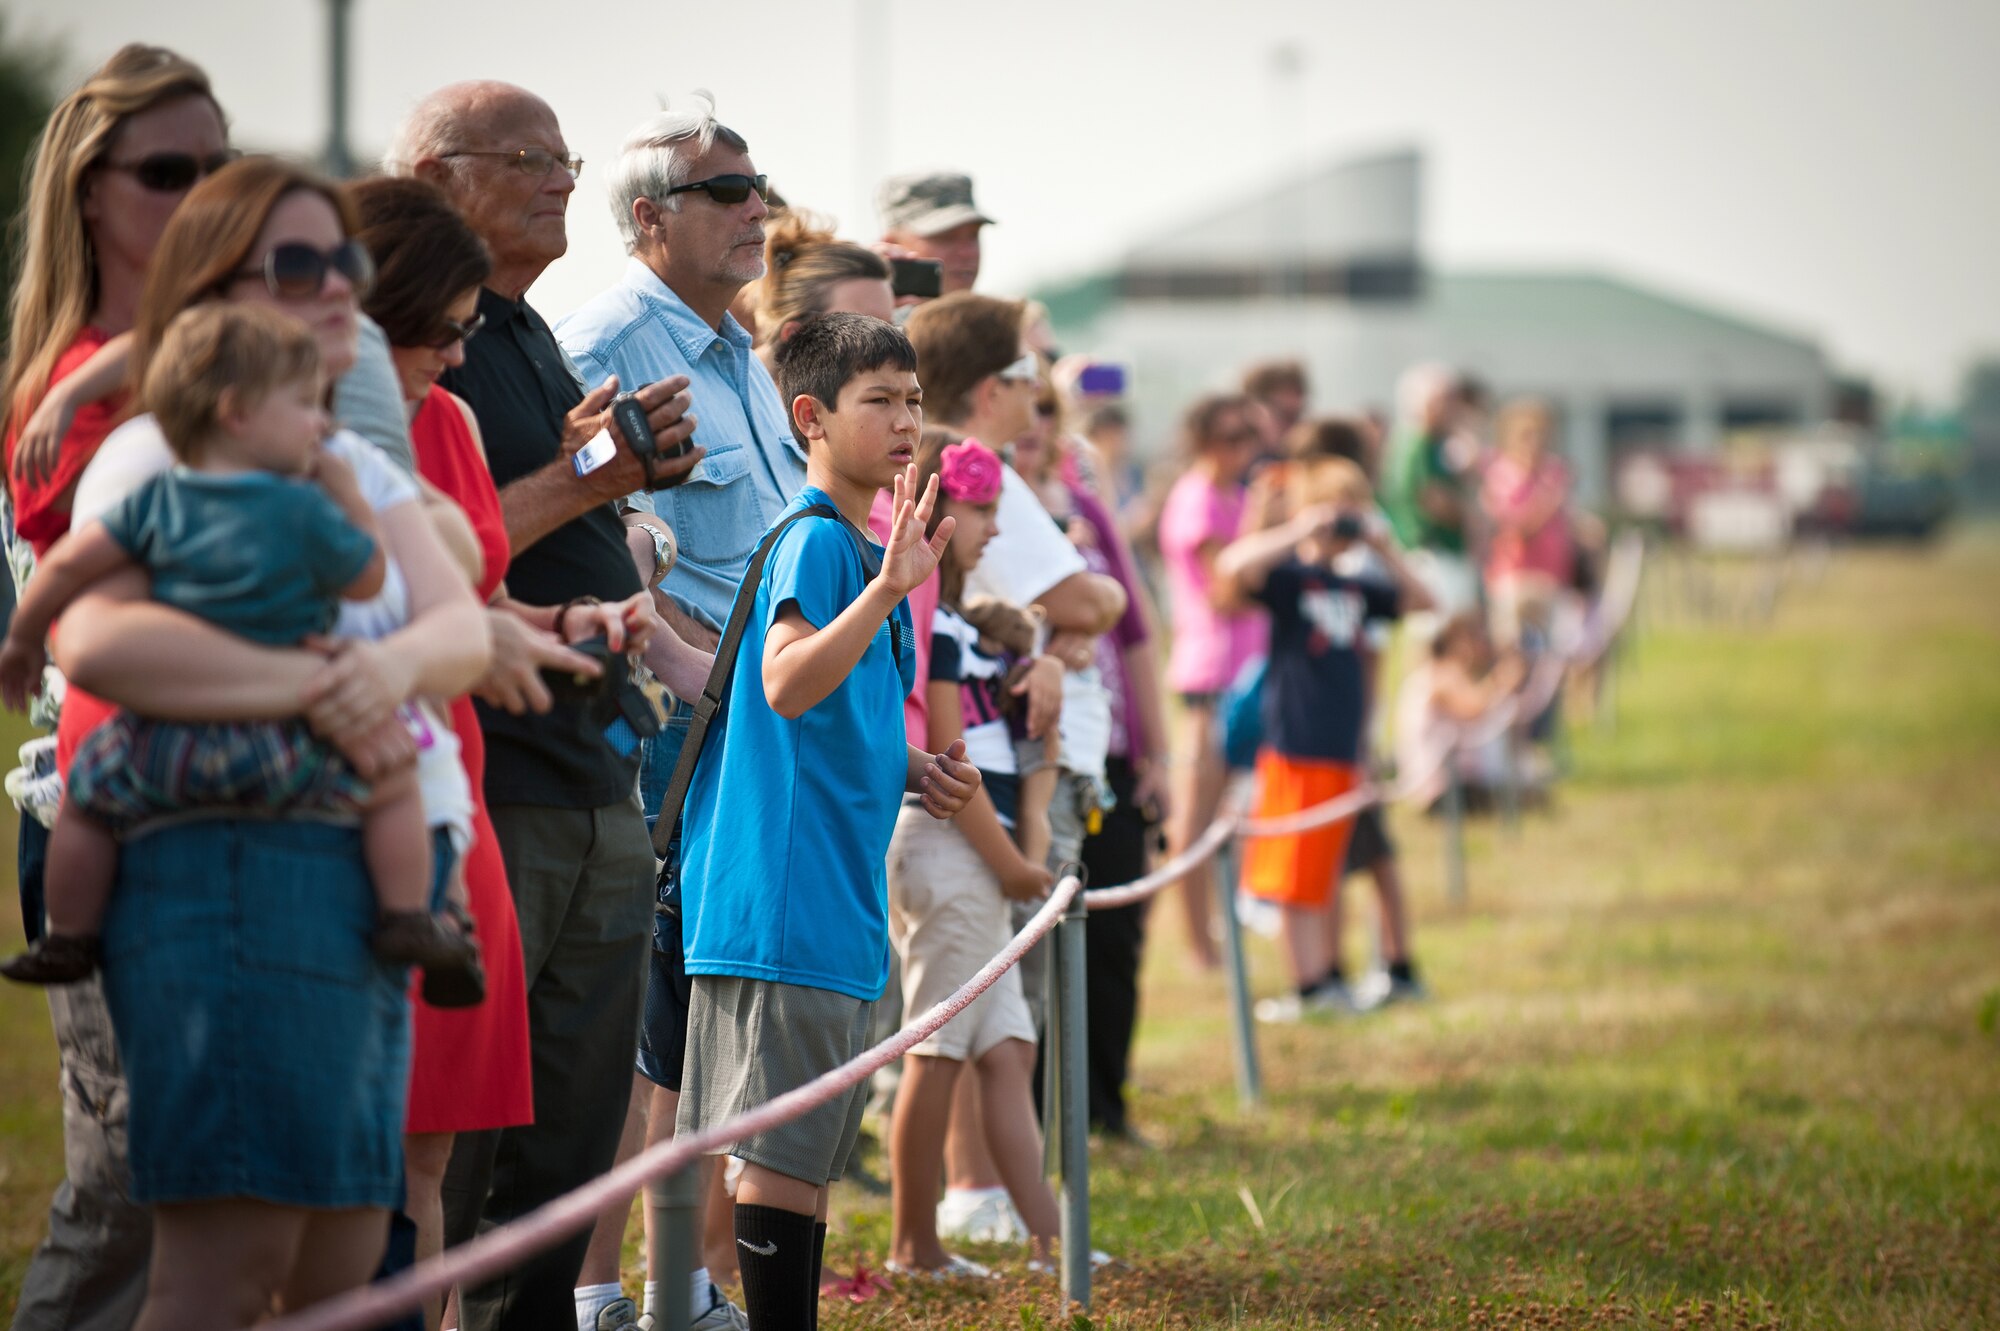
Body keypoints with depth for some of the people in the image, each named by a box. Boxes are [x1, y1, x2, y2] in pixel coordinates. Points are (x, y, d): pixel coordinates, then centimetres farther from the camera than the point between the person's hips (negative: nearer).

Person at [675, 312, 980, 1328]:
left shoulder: (861, 547, 19)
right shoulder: (814, 541, -11)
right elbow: (783, 683, -29)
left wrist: (909, 770, 12)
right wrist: (886, 589, -38)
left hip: (839, 901, 10)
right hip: (786, 894, -10)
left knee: (812, 1154, 12)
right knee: (783, 1152, -9)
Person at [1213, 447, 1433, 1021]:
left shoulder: (1354, 589, 14)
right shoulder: (1288, 577, -6)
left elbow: (1420, 601, 22)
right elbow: (1232, 567, -25)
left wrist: (1384, 548, 9)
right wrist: (1299, 533, -23)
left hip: (1342, 750, 6)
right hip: (1295, 743, -6)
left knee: (1319, 872, 12)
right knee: (1294, 876, -1)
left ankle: (1325, 979, 16)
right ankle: (1310, 987, 0)